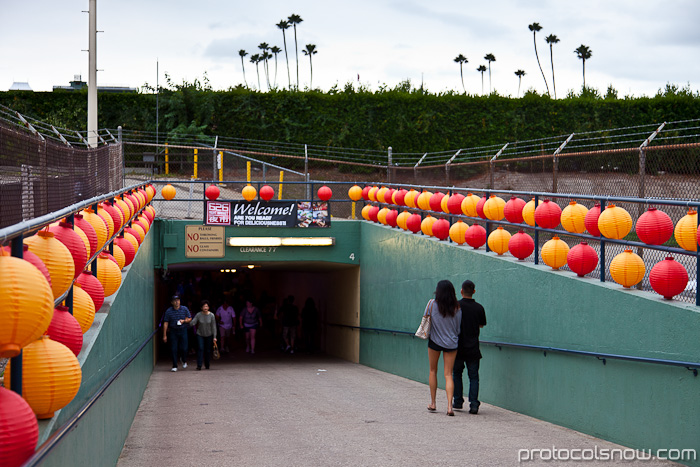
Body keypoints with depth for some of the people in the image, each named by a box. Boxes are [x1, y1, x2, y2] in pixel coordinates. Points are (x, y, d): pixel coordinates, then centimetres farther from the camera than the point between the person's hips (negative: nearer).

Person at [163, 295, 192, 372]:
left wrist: (184, 320, -14)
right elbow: (165, 323, -2)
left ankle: (184, 360, 29)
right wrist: (164, 335, -5)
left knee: (183, 348, -3)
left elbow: (190, 318, 9)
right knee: (174, 349, -3)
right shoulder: (168, 311, -2)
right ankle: (174, 366, 6)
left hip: (183, 331, 0)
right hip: (173, 331, 0)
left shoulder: (185, 309, 0)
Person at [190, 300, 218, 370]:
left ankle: (207, 365, 21)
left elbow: (213, 327, -9)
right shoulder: (198, 315, -11)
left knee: (208, 350, 3)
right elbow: (192, 323, -14)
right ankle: (199, 365, -15)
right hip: (200, 335, 0)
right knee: (200, 349, -14)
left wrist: (214, 337, -10)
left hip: (209, 335, 0)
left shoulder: (211, 315, -12)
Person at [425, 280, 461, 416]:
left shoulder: (432, 304, -12)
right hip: (451, 343, 1)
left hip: (435, 342, -1)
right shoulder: (457, 309, -7)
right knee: (448, 374, 3)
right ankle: (449, 406, -11)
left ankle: (433, 403, 22)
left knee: (433, 371, 18)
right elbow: (458, 328, 1)